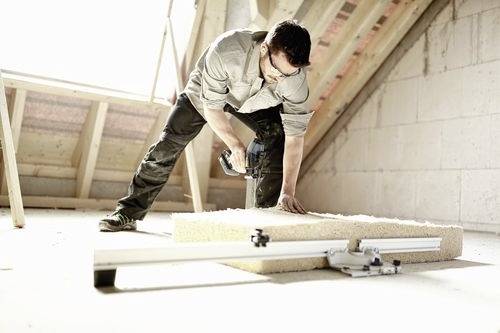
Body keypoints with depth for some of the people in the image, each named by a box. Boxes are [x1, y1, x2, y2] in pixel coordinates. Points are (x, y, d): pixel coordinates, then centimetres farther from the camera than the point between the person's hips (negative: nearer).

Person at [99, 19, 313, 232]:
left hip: (256, 102, 2)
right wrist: (235, 145, -36)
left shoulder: (295, 77, -34)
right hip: (206, 93, -1)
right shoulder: (225, 51, -43)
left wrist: (288, 192, -38)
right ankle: (128, 213, 8)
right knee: (167, 146, -5)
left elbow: (295, 136, -33)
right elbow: (212, 107, -29)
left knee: (279, 142, -19)